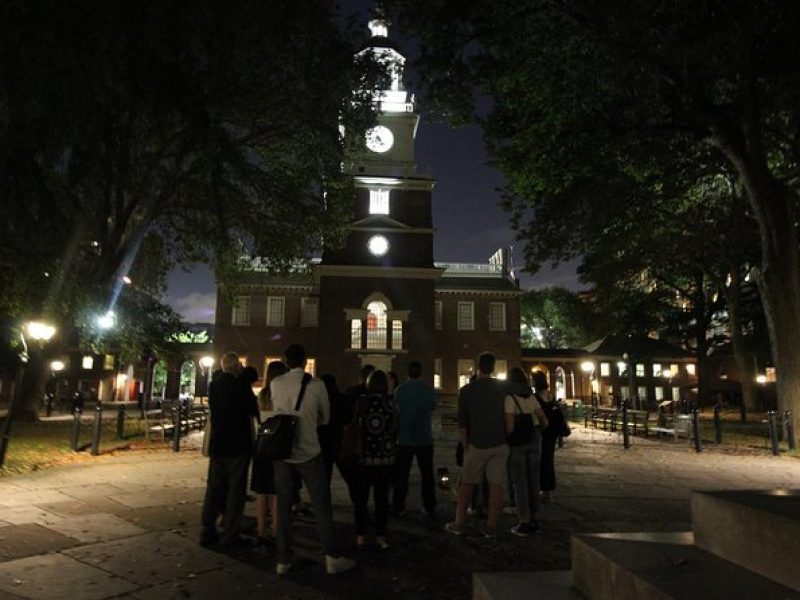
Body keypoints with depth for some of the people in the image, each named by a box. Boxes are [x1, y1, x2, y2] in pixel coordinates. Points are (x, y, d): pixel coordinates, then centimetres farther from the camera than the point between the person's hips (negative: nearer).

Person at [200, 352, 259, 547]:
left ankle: (208, 531, 18)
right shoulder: (241, 385, -14)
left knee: (214, 487, 13)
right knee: (236, 489, 3)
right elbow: (254, 410, -7)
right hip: (238, 445, -6)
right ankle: (229, 534, 6)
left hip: (217, 445, 6)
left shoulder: (213, 386, 4)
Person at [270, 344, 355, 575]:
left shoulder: (275, 384, -2)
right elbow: (325, 418, 3)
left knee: (284, 506, 12)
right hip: (309, 452, -3)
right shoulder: (316, 385, -9)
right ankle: (332, 558, 12)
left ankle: (283, 560, 20)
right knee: (321, 505, 6)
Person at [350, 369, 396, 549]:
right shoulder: (391, 402, -4)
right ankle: (380, 536, 13)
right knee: (381, 496, 11)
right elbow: (395, 428, -1)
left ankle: (361, 536, 16)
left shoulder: (361, 401, -6)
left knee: (361, 496, 12)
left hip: (364, 455, 0)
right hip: (385, 456, 1)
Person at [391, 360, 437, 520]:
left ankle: (398, 507, 14)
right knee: (427, 475, 12)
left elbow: (396, 409, 4)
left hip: (405, 439, -1)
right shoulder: (428, 390, -8)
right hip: (425, 439, 1)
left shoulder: (399, 390, -10)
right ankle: (430, 508, 16)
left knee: (401, 475, 9)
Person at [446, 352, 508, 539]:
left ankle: (458, 524, 15)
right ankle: (491, 528, 9)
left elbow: (462, 422, -3)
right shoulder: (502, 388, 0)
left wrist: (465, 445, 5)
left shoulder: (466, 390, -4)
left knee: (467, 484, 10)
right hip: (499, 444, 1)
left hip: (477, 444, -1)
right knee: (496, 485, 5)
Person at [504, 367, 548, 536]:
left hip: (517, 443, -6)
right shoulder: (531, 397, 8)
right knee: (532, 481, 12)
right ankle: (533, 521, 19)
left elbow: (509, 426, -19)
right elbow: (544, 422, 10)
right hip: (534, 442, 6)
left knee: (519, 483, 1)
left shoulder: (510, 397, -11)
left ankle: (524, 524, 4)